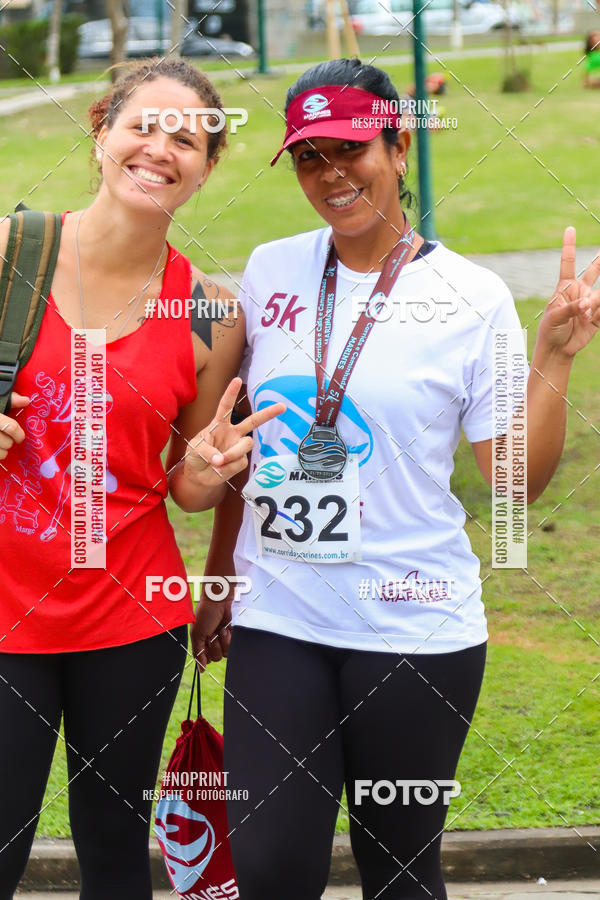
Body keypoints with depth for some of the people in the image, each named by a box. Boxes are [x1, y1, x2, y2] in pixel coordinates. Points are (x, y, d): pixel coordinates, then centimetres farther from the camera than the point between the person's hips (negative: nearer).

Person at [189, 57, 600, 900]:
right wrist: (219, 578, 17)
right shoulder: (271, 271, 5)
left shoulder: (472, 297, -5)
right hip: (276, 620, 3)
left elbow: (518, 482, -6)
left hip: (414, 632, -2)